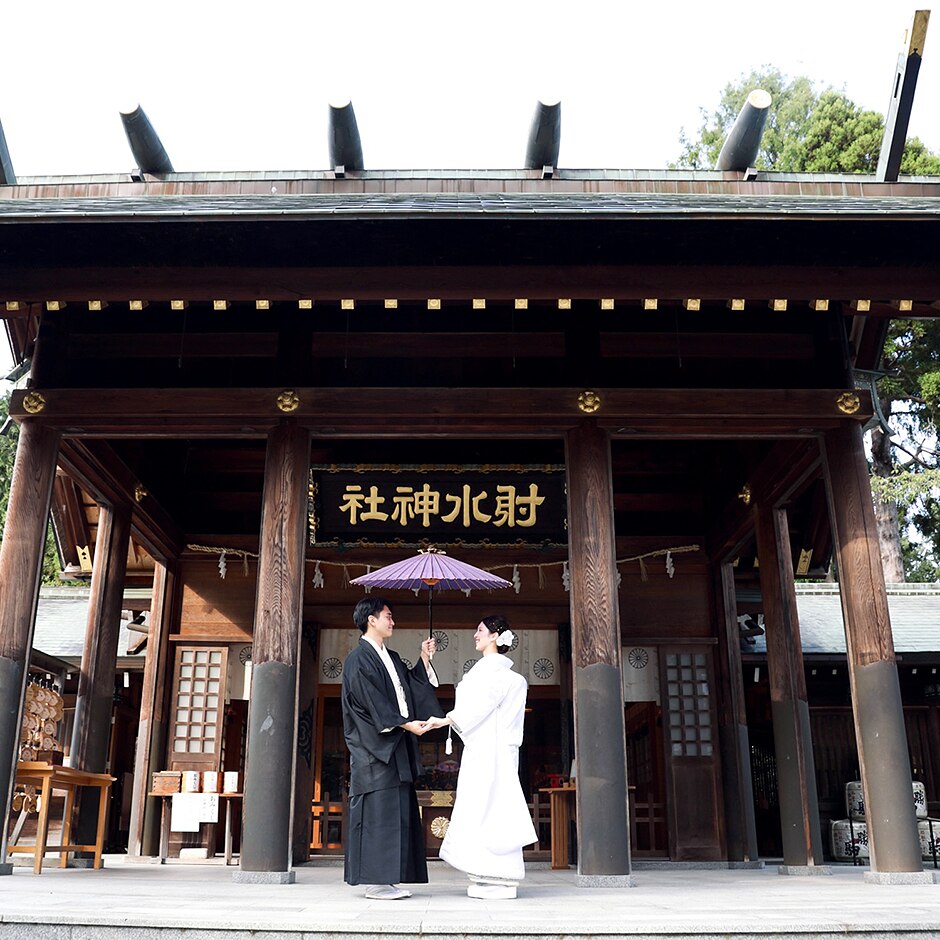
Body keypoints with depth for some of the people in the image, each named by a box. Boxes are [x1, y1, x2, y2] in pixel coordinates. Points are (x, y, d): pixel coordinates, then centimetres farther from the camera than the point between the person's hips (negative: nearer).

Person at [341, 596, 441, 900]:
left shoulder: (391, 658, 19)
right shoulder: (359, 659, -8)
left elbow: (412, 687, 18)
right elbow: (373, 704, -15)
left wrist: (425, 659, 12)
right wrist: (405, 724, -19)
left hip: (396, 747, 9)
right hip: (374, 748, -9)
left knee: (398, 813, 7)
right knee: (378, 812, -7)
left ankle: (386, 880, 12)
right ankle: (375, 881, -2)